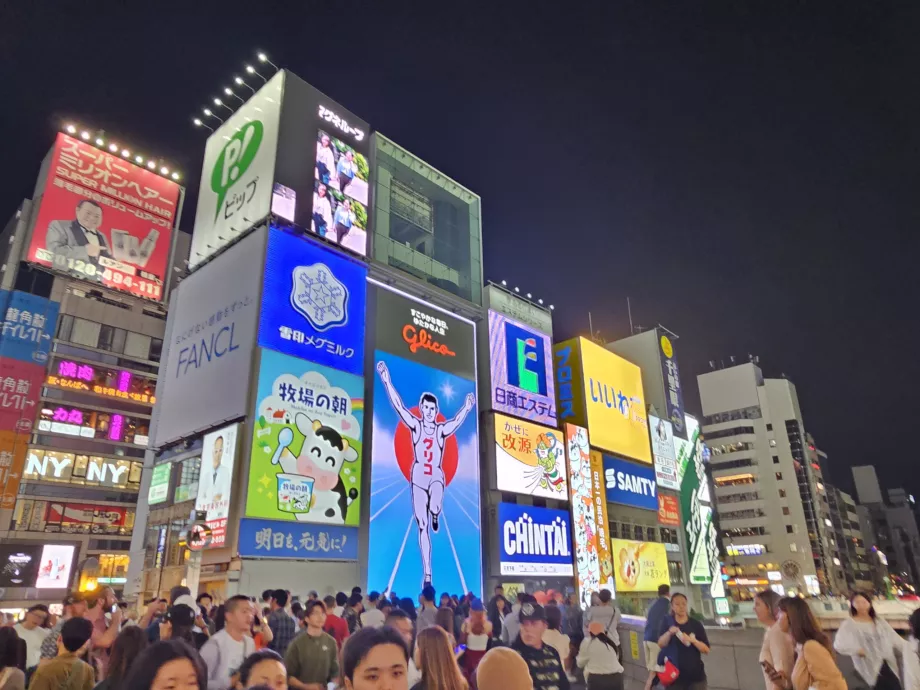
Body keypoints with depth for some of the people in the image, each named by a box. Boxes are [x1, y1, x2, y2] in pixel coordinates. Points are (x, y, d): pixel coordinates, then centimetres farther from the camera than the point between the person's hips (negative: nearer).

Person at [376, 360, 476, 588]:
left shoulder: (442, 429, 5)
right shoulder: (415, 425, 1)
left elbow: (457, 421, -8)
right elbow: (398, 406, -7)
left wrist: (466, 408, -22)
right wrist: (387, 381, -15)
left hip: (436, 476, 0)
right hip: (418, 477, 0)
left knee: (435, 508, -31)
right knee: (422, 527, 0)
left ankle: (435, 515, 11)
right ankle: (427, 574, 9)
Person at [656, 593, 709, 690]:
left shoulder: (696, 624, 1)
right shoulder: (667, 622, 1)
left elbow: (706, 650, -3)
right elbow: (660, 644, -8)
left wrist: (692, 640, -20)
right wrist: (669, 633, -27)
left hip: (696, 675, 0)